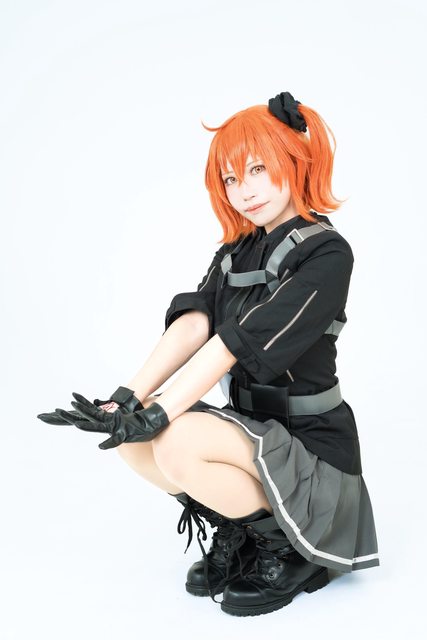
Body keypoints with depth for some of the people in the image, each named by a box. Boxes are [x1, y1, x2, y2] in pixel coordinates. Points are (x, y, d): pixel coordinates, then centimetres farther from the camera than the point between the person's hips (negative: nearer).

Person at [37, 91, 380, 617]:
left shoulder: (326, 253, -15)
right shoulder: (236, 251, 8)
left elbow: (238, 344, -25)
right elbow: (191, 323, -8)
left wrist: (157, 415, -29)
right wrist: (128, 399, -23)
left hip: (310, 445, -7)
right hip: (252, 429, 7)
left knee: (179, 443, -31)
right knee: (126, 432, -11)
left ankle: (288, 550, -4)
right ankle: (234, 534, 7)